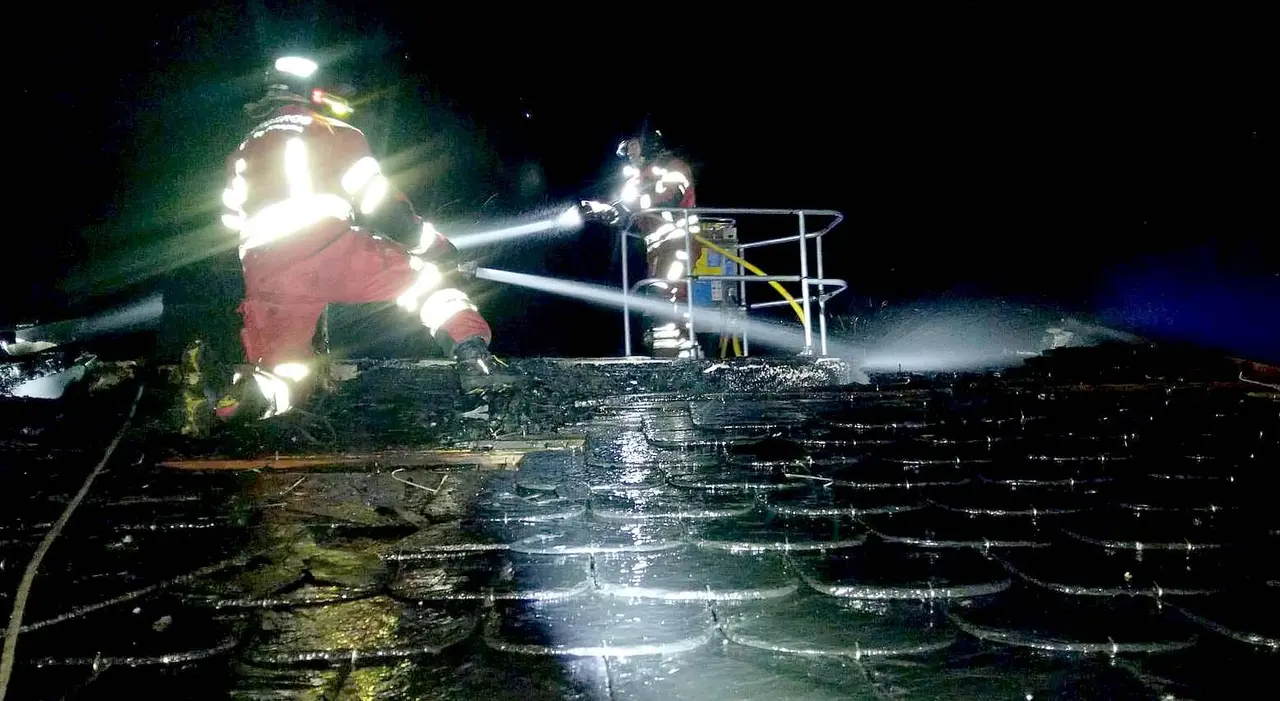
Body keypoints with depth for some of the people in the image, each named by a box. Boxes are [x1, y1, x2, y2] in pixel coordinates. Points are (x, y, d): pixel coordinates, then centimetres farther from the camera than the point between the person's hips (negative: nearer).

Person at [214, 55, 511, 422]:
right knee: (429, 276, 12)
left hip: (267, 276, 4)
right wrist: (432, 244, 10)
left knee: (283, 374, 21)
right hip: (334, 252, -4)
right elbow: (378, 200, 5)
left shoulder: (242, 152, 27)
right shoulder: (337, 133, 15)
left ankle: (251, 392, -11)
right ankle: (473, 356, -9)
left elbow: (233, 221, 29)